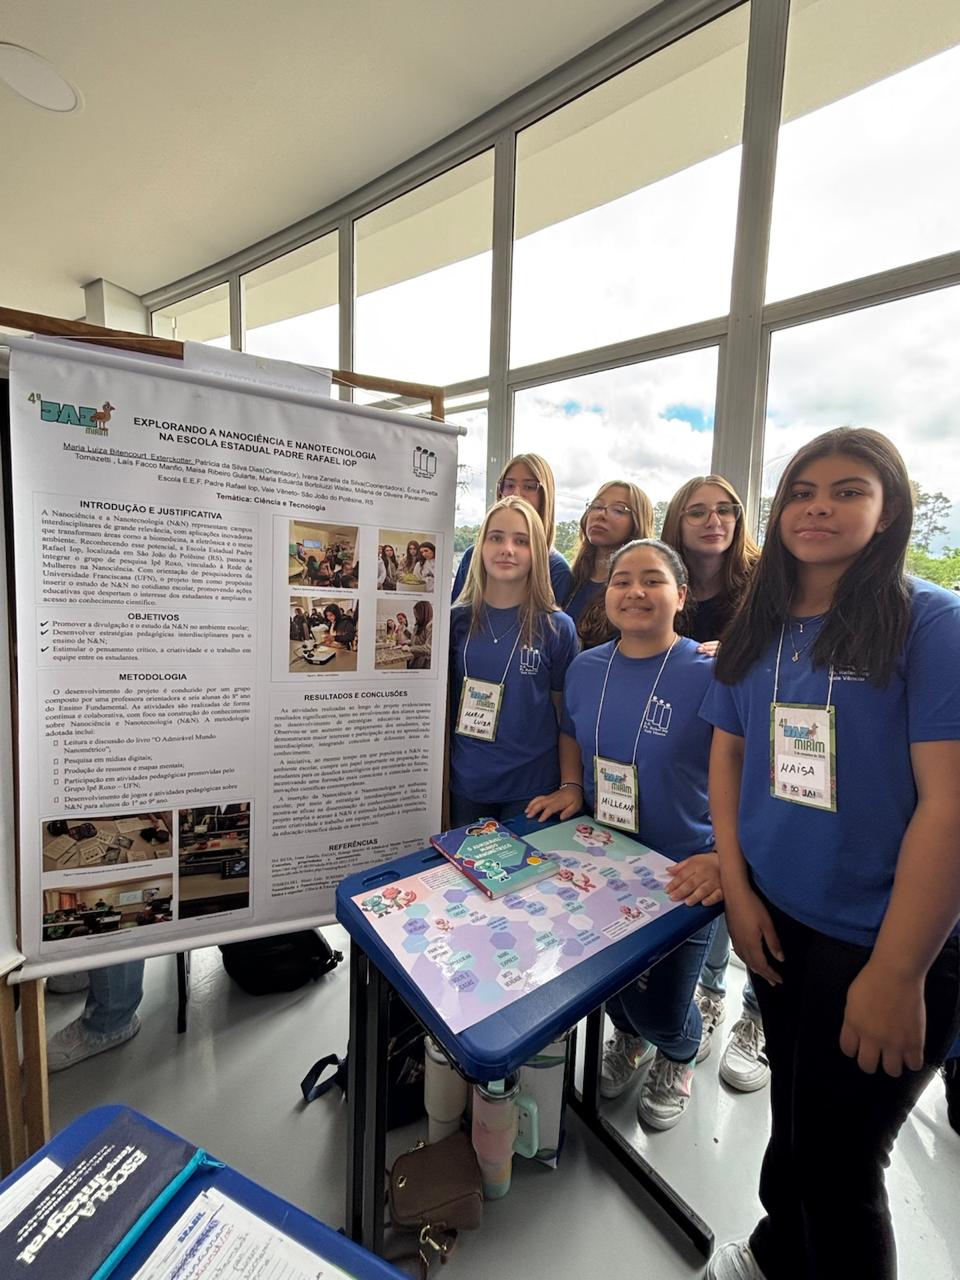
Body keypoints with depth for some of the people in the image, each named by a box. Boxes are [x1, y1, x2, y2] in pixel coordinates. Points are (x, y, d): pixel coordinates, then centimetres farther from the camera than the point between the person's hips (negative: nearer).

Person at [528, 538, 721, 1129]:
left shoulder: (711, 673, -18)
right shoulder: (585, 667, -2)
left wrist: (726, 857, -26)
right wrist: (570, 787, -2)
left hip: (682, 873, -4)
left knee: (662, 1005, 10)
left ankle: (677, 1058, 49)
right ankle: (628, 1037, 58)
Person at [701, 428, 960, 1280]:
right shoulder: (757, 628, 3)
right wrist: (738, 890, 0)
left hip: (880, 939, -5)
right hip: (777, 916, 5)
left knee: (839, 1160, 12)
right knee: (794, 1107, 26)